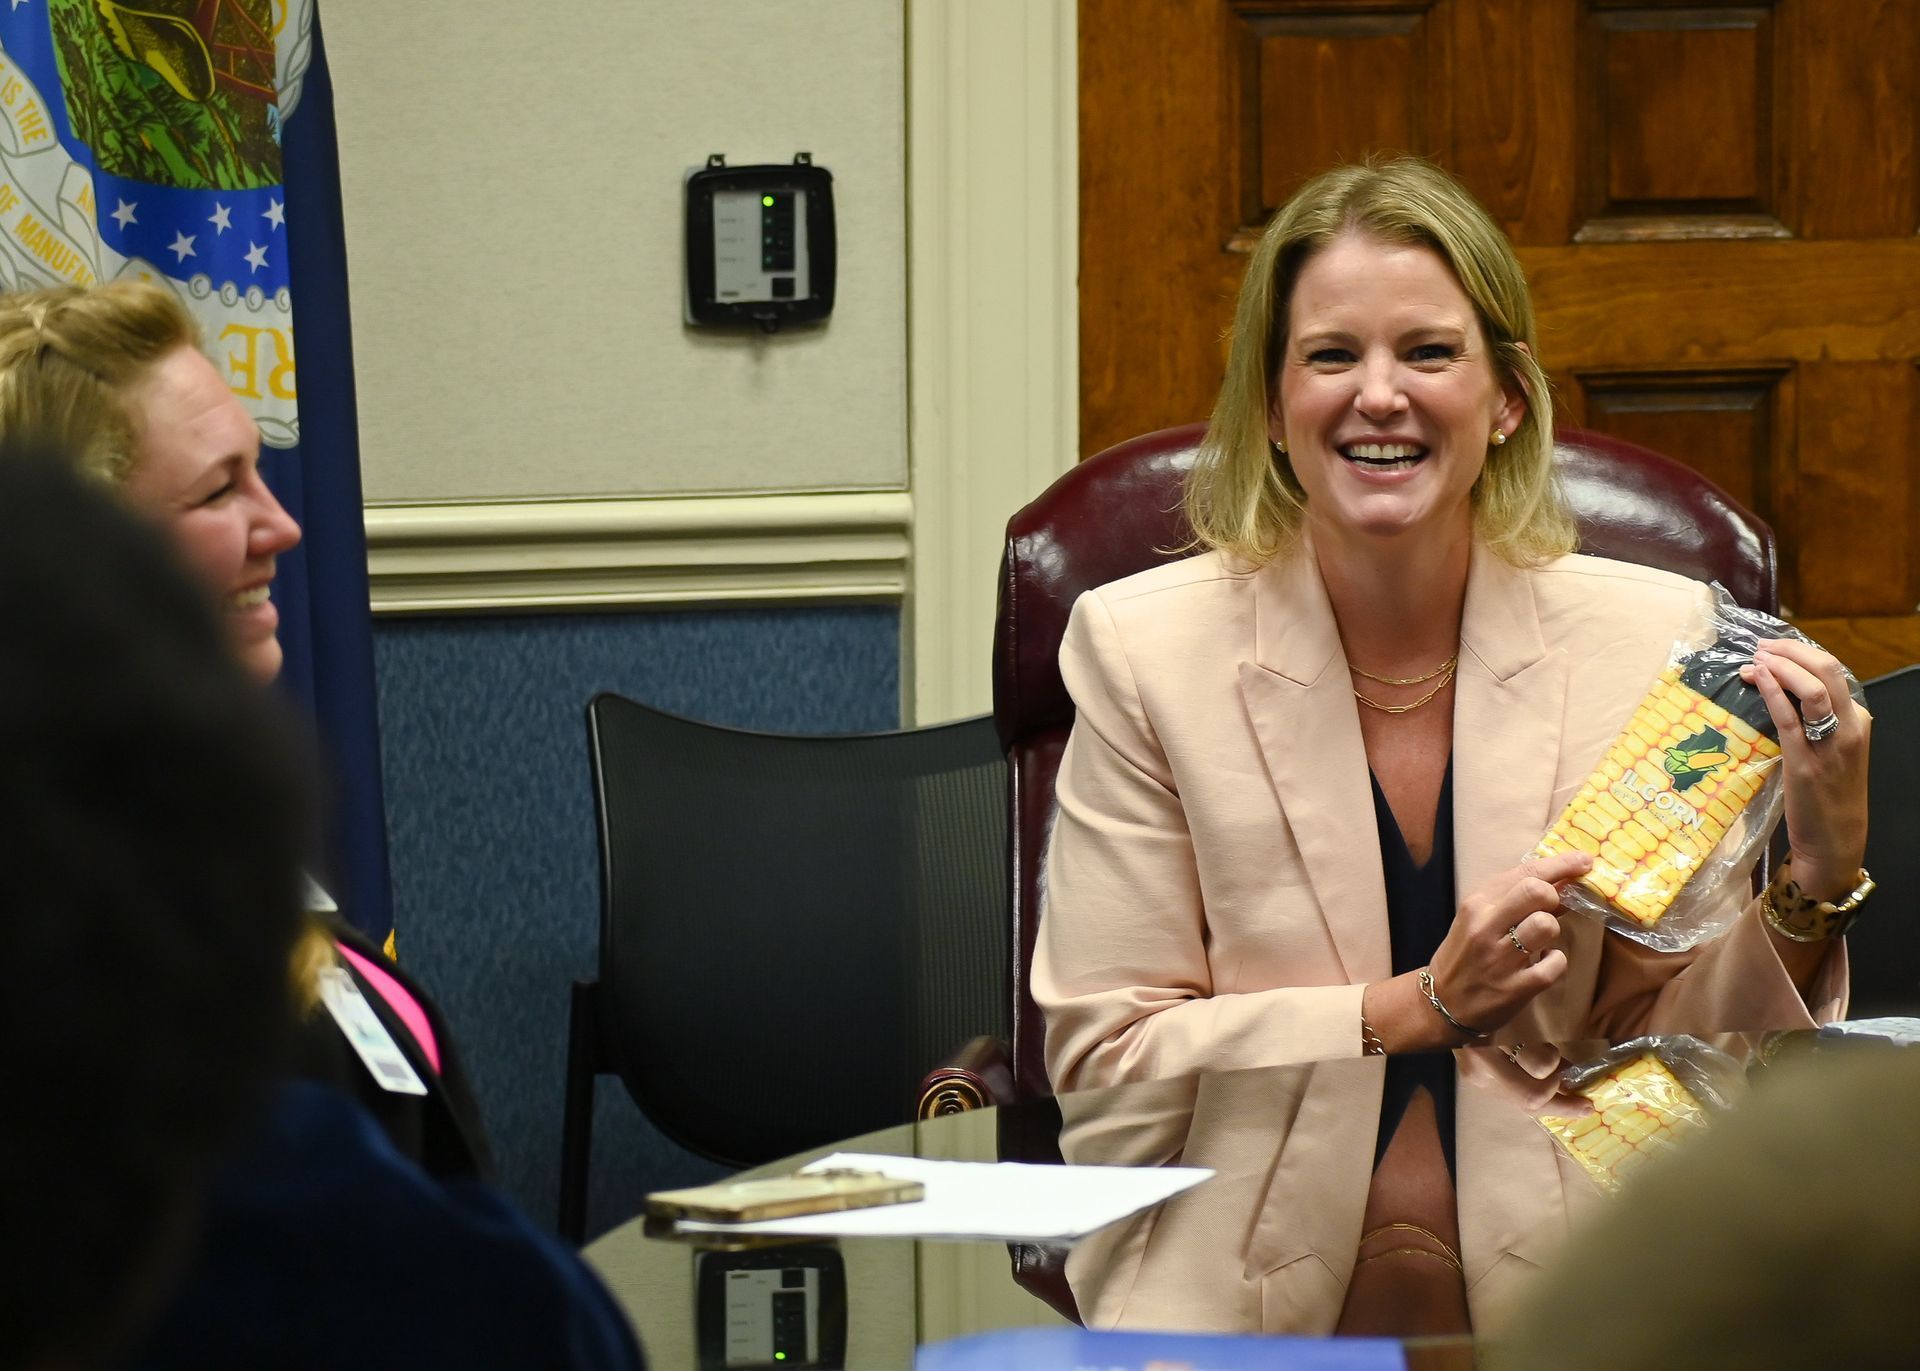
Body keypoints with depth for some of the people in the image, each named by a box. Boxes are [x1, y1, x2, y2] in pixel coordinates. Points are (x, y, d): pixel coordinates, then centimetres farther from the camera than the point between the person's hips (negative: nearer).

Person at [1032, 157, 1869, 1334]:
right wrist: (1422, 1007, -8)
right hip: (1249, 1308, 0)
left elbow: (1677, 1055, 12)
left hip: (1563, 1314, 1)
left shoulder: (1653, 637, 6)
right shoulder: (1143, 651, 2)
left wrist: (1816, 874, -5)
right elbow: (1103, 1059, 1)